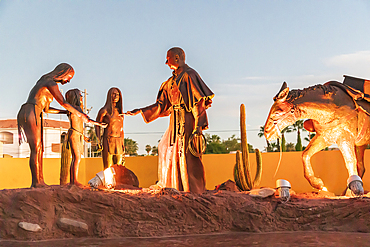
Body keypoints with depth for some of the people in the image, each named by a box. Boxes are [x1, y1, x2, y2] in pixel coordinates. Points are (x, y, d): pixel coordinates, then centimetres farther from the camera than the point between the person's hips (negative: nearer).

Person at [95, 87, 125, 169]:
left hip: (118, 143, 5)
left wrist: (123, 146, 13)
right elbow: (97, 125, 2)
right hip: (108, 142, -5)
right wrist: (99, 141, -9)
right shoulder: (104, 110, -1)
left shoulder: (120, 113, 15)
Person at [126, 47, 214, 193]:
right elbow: (161, 105, 17)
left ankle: (193, 190, 3)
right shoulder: (171, 81, 17)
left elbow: (199, 101, -14)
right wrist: (140, 111, 15)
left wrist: (198, 125, -21)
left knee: (186, 155, -7)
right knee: (166, 149, 13)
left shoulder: (189, 75, -7)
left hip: (187, 120, -9)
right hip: (175, 122, 9)